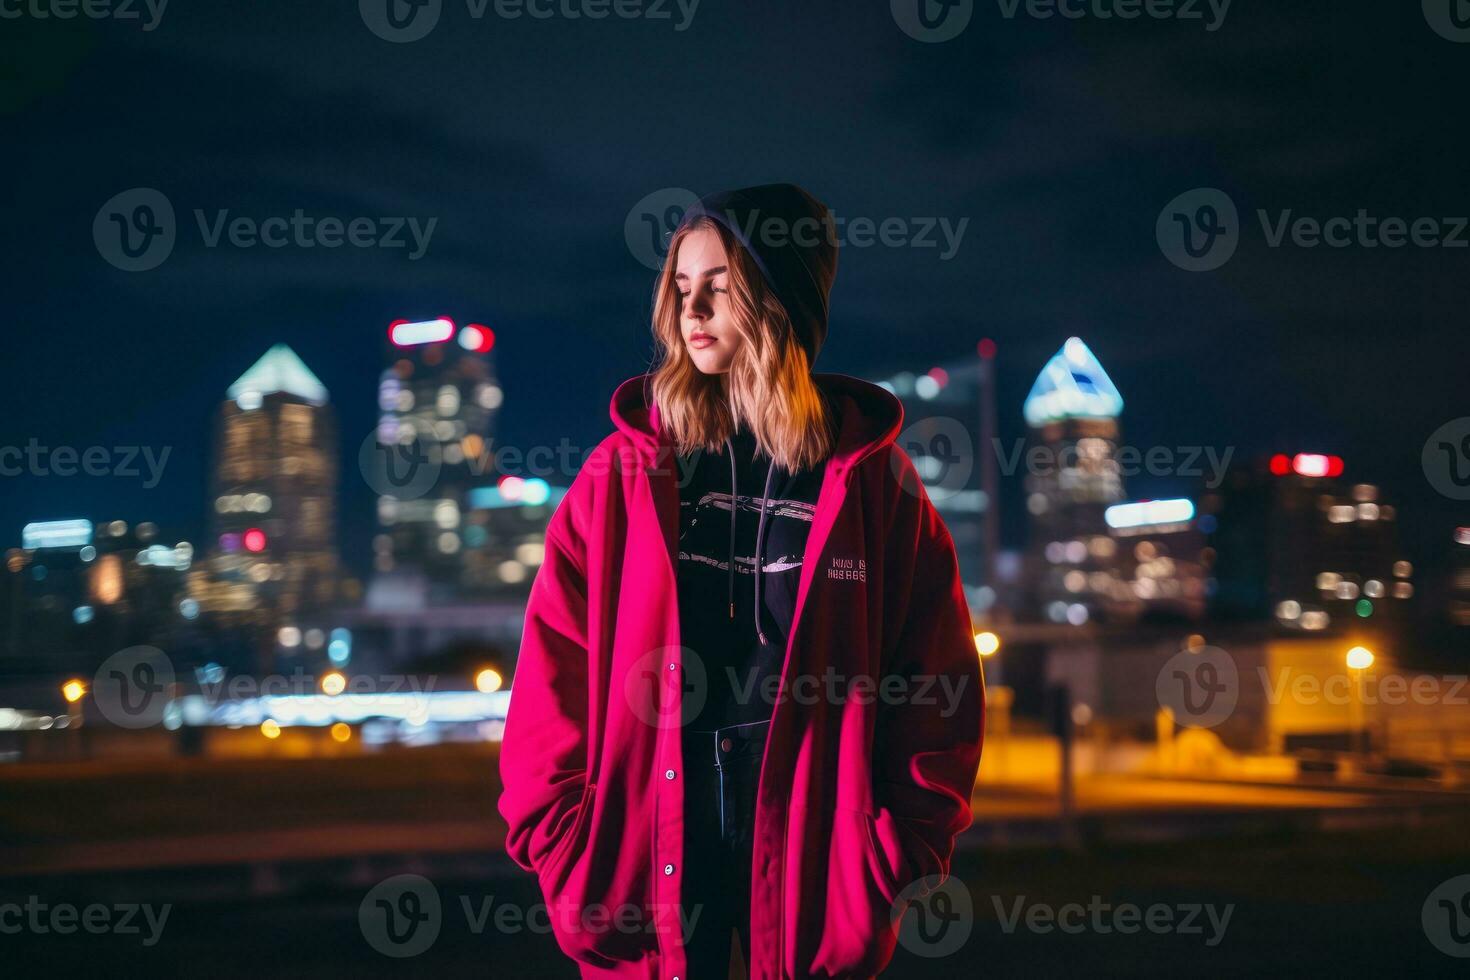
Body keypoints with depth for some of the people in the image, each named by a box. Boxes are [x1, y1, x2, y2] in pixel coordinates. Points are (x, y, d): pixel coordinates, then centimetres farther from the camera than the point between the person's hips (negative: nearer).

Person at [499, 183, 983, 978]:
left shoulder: (869, 479, 2)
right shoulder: (624, 473, 3)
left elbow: (938, 681, 3)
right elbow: (554, 668, 1)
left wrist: (905, 846, -3)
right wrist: (560, 836, -5)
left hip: (810, 835, 0)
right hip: (652, 834, 1)